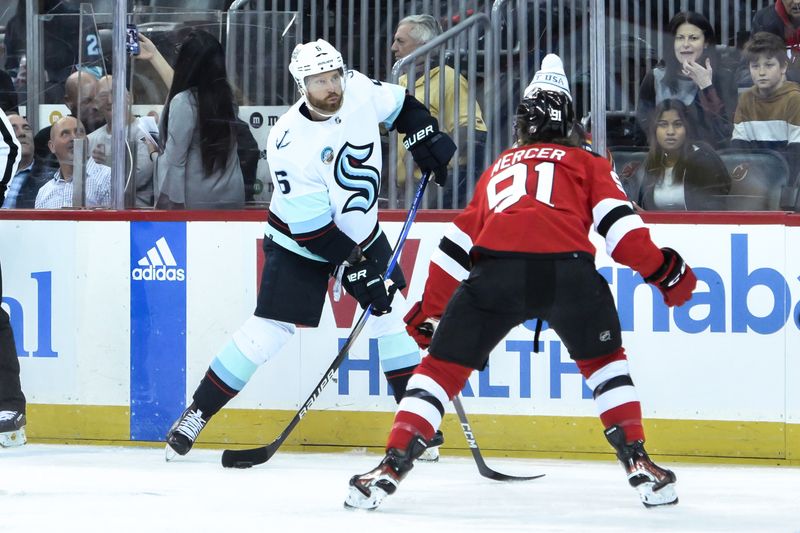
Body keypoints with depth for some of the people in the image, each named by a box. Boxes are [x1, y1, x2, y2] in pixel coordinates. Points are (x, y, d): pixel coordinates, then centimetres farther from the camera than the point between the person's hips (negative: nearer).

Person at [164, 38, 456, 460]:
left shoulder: (359, 89, -16)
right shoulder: (289, 143, -30)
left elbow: (396, 104, 9)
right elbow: (311, 227, -27)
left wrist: (426, 136, -6)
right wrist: (354, 269, -28)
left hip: (360, 231, 6)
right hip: (299, 242, -5)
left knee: (392, 311, 3)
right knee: (269, 329, -11)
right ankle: (197, 413, -3)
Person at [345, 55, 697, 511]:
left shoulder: (499, 169, 35)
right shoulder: (587, 163, 27)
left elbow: (457, 246, 34)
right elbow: (617, 220, 9)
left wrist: (429, 310, 41)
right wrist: (662, 269, 12)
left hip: (495, 268, 1)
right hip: (567, 268, -1)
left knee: (443, 366, 12)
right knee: (604, 358, 24)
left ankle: (392, 467, -1)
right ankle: (639, 463, 15)